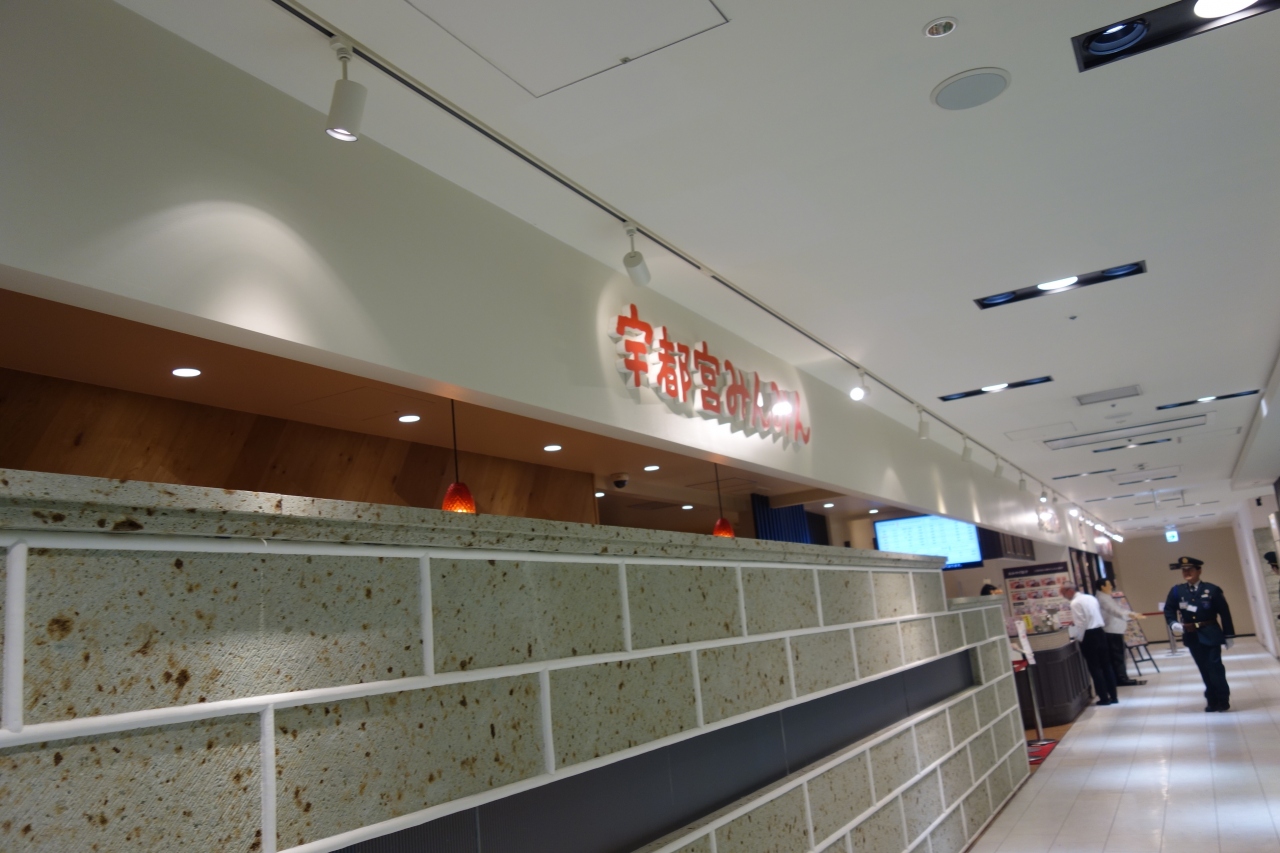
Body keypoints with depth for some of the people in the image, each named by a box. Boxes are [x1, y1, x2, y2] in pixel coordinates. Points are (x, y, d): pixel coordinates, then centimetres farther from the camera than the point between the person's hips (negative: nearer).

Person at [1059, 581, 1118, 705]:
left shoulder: (1075, 603, -15)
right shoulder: (1091, 598, 12)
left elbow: (1081, 624, -18)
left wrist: (1078, 638, -5)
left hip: (1089, 636, -8)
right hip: (1100, 632, 8)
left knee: (1095, 668, 1)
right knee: (1106, 665, 12)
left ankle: (1104, 698, 4)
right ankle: (1113, 696, 16)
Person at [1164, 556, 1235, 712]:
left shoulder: (1212, 590, -5)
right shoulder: (1176, 591, 2)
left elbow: (1225, 614, -2)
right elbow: (1169, 610, 8)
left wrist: (1229, 635, -3)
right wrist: (1173, 623, -13)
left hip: (1211, 634, -3)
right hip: (1192, 636, 3)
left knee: (1215, 667, -4)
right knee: (1204, 669, 11)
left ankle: (1223, 700, 10)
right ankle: (1213, 701, 20)